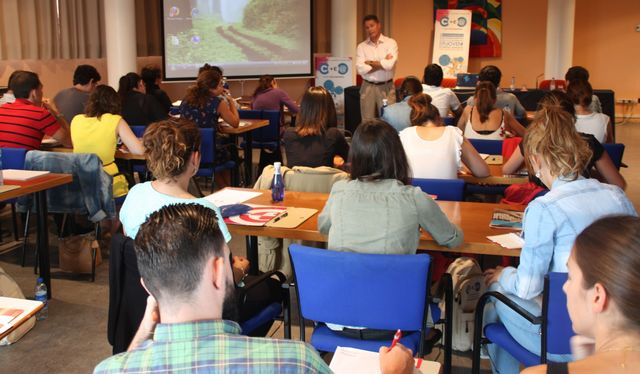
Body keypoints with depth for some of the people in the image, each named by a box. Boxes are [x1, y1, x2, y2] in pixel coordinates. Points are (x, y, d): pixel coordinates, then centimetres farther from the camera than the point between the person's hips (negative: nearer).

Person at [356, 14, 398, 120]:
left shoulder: (390, 43, 0)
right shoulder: (361, 47, 5)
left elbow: (390, 65, -16)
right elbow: (361, 69, -9)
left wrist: (370, 62, -5)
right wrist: (382, 63, -9)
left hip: (386, 87, -2)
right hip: (368, 87, 2)